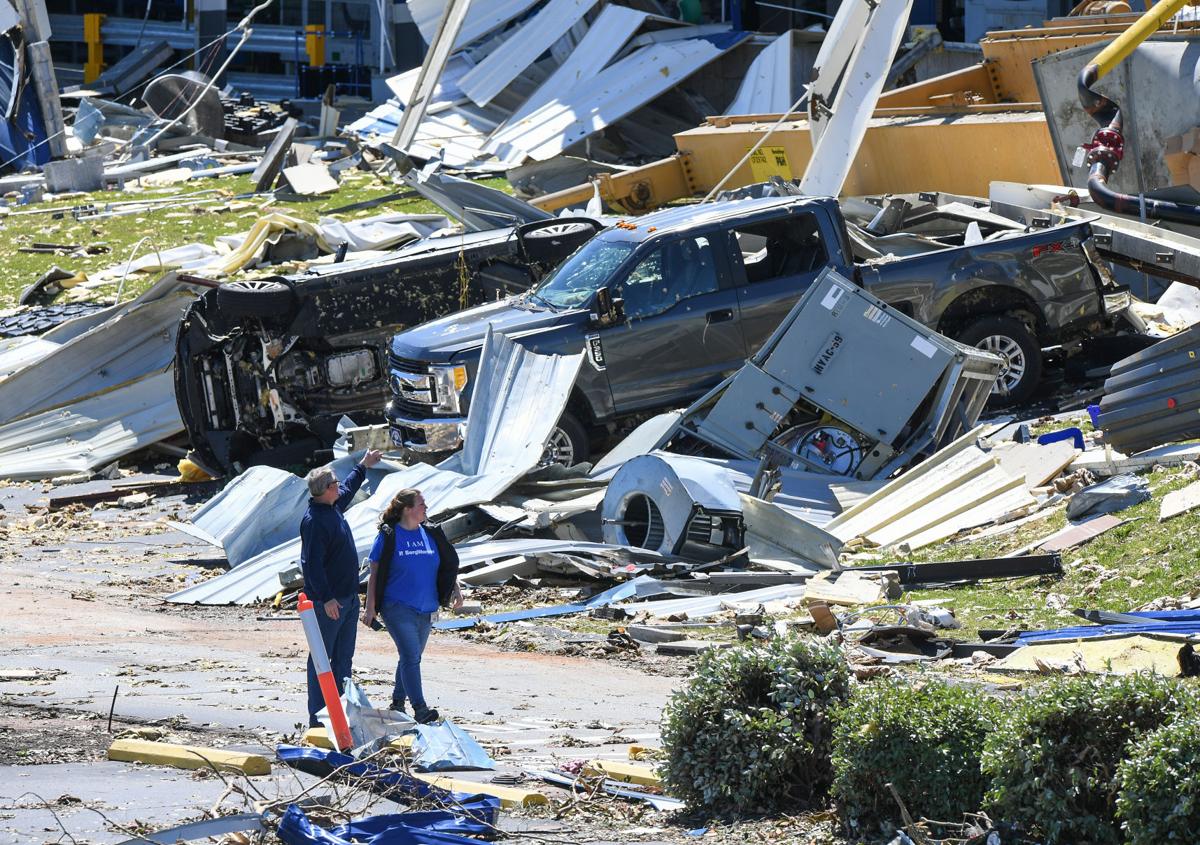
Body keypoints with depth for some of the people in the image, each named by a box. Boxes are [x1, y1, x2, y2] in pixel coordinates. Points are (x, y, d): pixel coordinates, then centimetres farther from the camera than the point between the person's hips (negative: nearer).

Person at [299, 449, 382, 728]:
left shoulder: (333, 507, 9)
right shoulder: (314, 521, -21)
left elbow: (348, 488, 34)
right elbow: (312, 564, -25)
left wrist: (363, 466, 46)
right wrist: (326, 599, -28)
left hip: (347, 597, 10)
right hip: (327, 601, -10)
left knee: (343, 657, 14)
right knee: (322, 658, -5)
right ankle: (318, 718, -2)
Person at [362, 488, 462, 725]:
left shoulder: (432, 534, 8)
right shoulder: (388, 536, -6)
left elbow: (449, 565, 18)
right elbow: (375, 574, -3)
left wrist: (455, 589, 3)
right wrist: (370, 608, -5)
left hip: (426, 608, 6)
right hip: (398, 607, -6)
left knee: (411, 657, 12)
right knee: (411, 656, -15)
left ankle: (397, 703, 27)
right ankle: (420, 709, -21)